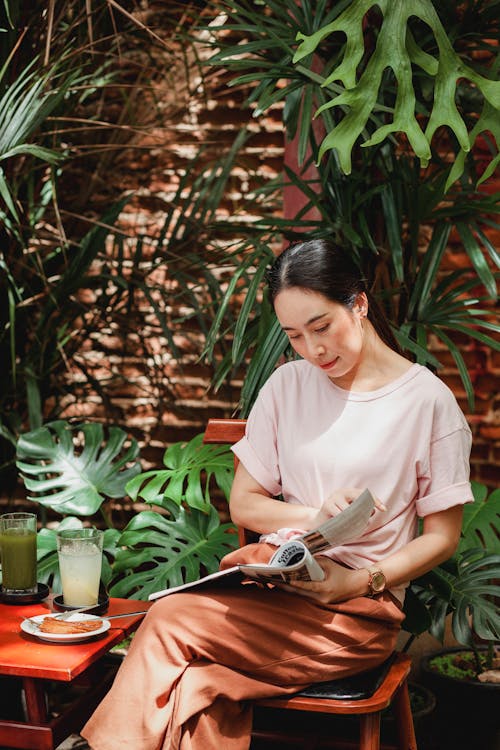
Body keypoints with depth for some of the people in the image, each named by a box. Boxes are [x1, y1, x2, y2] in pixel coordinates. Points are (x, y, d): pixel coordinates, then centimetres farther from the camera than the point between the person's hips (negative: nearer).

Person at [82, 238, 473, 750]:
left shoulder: (428, 401, -2)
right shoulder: (288, 385, 10)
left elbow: (442, 536, 1)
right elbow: (243, 504, 12)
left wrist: (358, 582, -14)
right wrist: (316, 514, -8)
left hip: (359, 609, -4)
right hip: (274, 577, 4)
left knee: (170, 623, -24)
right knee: (203, 688, -29)